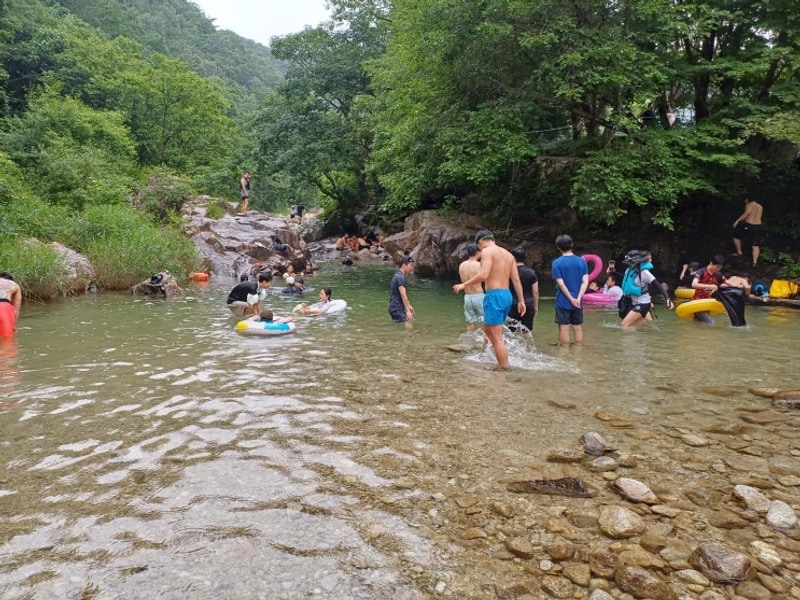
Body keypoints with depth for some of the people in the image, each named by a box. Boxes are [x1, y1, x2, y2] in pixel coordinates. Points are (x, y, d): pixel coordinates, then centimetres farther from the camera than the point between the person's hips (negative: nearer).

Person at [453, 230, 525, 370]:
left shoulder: (487, 251, -7)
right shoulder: (508, 254, 16)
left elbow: (484, 275, -20)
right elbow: (516, 280, 13)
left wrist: (464, 285, -10)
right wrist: (521, 301, 14)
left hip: (494, 296, -9)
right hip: (507, 295, 9)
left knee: (497, 337, -3)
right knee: (487, 329, 23)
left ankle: (504, 368, 1)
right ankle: (502, 362, 23)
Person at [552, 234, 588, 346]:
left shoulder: (557, 263, -8)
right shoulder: (581, 261, 2)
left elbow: (561, 284, -13)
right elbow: (585, 282, -6)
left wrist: (571, 299, -10)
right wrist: (578, 298, -11)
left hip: (563, 302, -3)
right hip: (577, 302, 4)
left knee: (564, 328, 2)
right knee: (578, 327, 12)